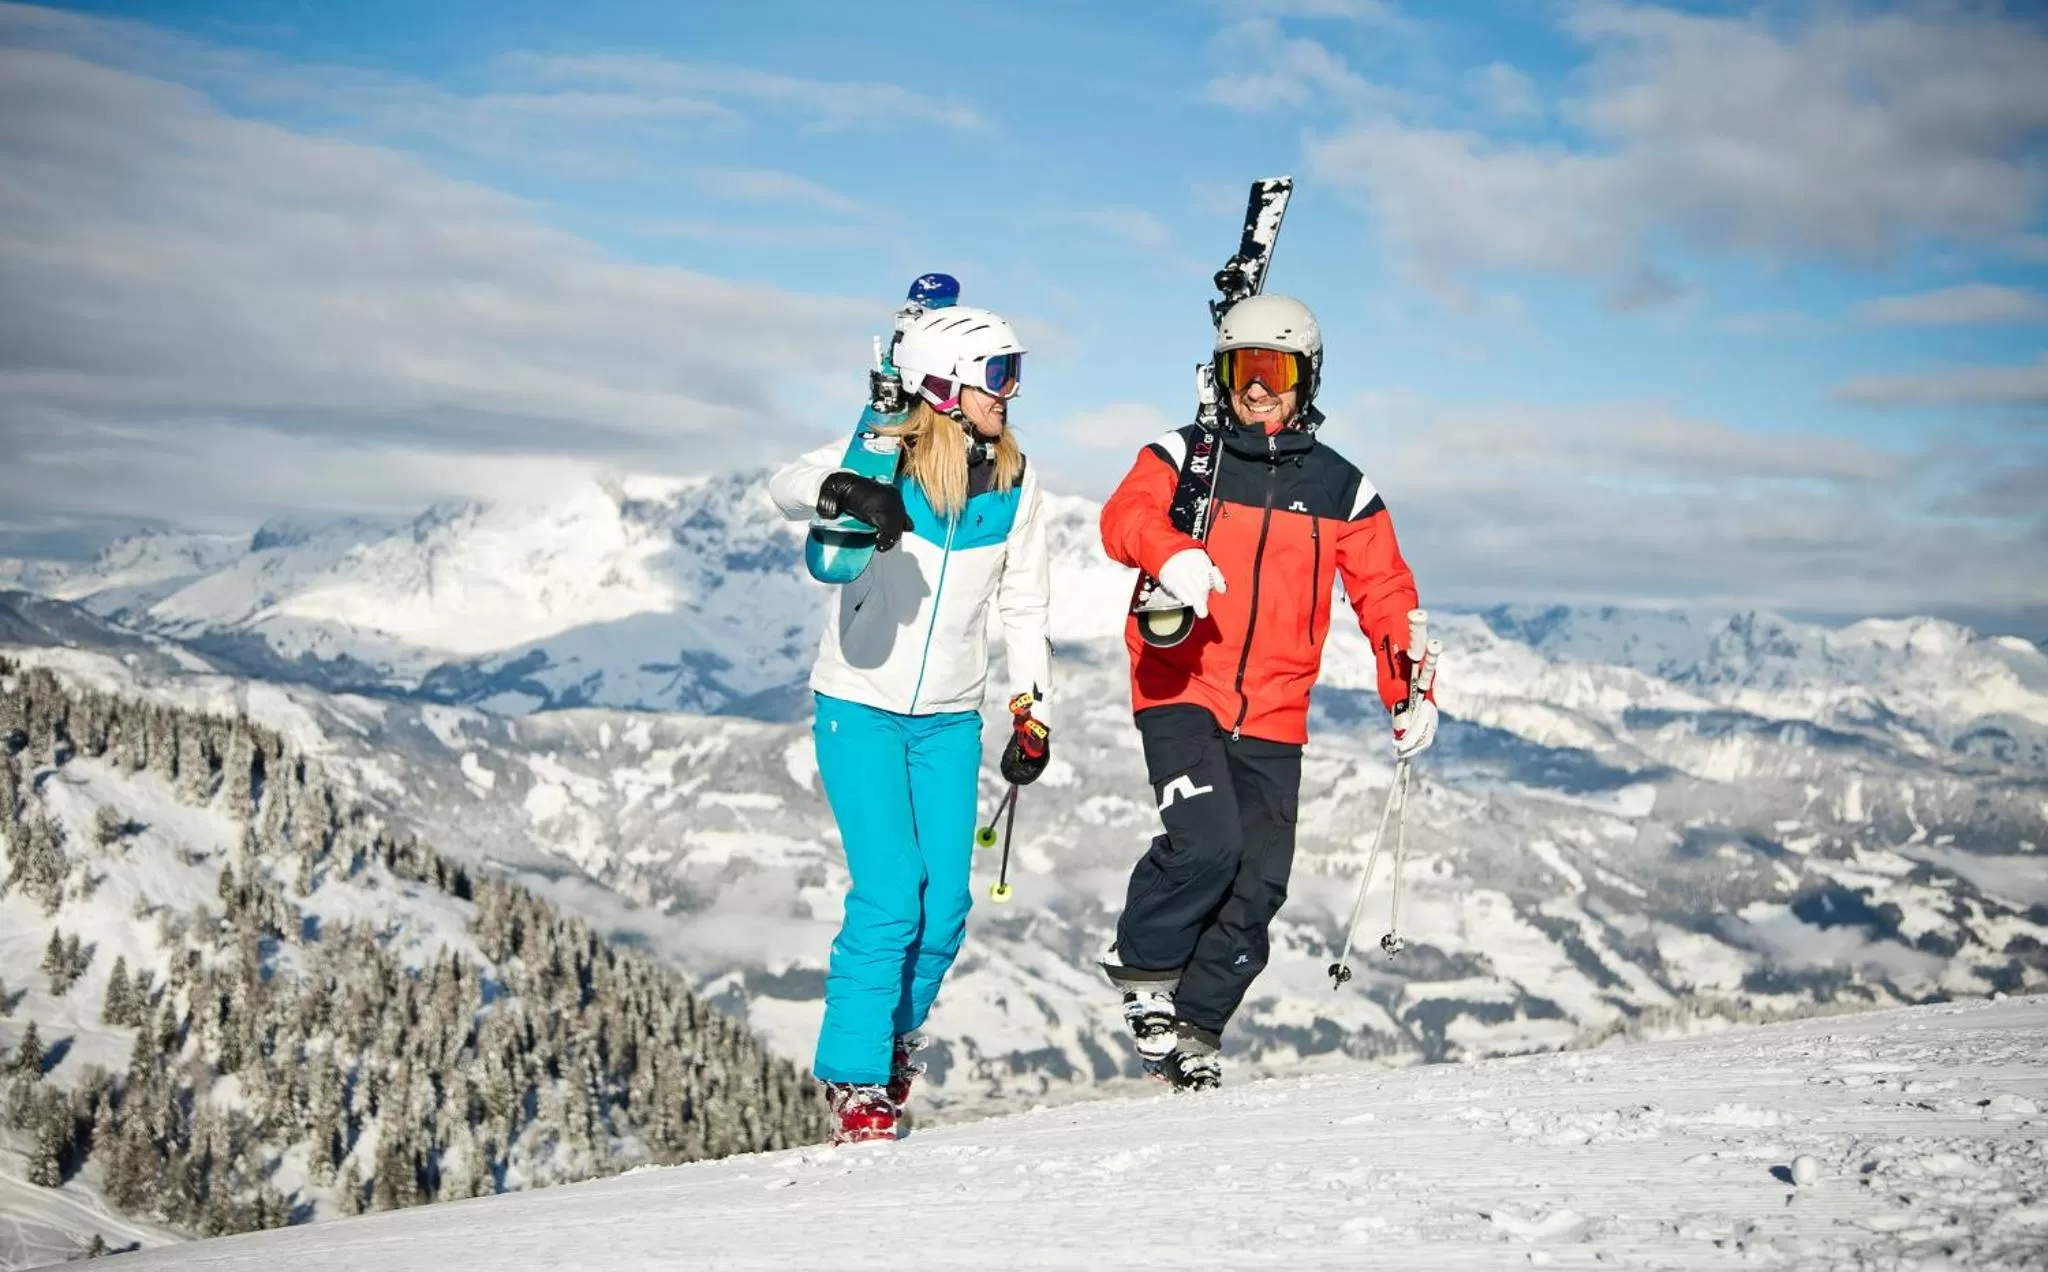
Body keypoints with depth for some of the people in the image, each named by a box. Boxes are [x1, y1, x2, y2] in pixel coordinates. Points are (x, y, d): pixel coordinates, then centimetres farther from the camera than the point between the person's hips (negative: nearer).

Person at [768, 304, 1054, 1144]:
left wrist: (1033, 713, 3)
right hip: (860, 706, -4)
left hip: (950, 720, 4)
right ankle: (854, 1081, 3)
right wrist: (843, 492, -48)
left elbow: (1025, 608, 9)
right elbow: (788, 486, -27)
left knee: (945, 909, -1)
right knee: (890, 898, -12)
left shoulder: (1013, 483, 2)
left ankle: (897, 1030, 28)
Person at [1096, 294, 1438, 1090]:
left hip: (1274, 718, 3)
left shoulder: (1342, 490, 11)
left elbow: (1385, 596, 12)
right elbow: (1125, 515, -15)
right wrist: (1170, 554, -37)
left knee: (1257, 888, 1)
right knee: (1205, 843, -22)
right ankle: (1143, 968, 4)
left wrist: (1410, 691, -1)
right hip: (1180, 692, -3)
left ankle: (1194, 1030, 17)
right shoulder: (1182, 457, 4)